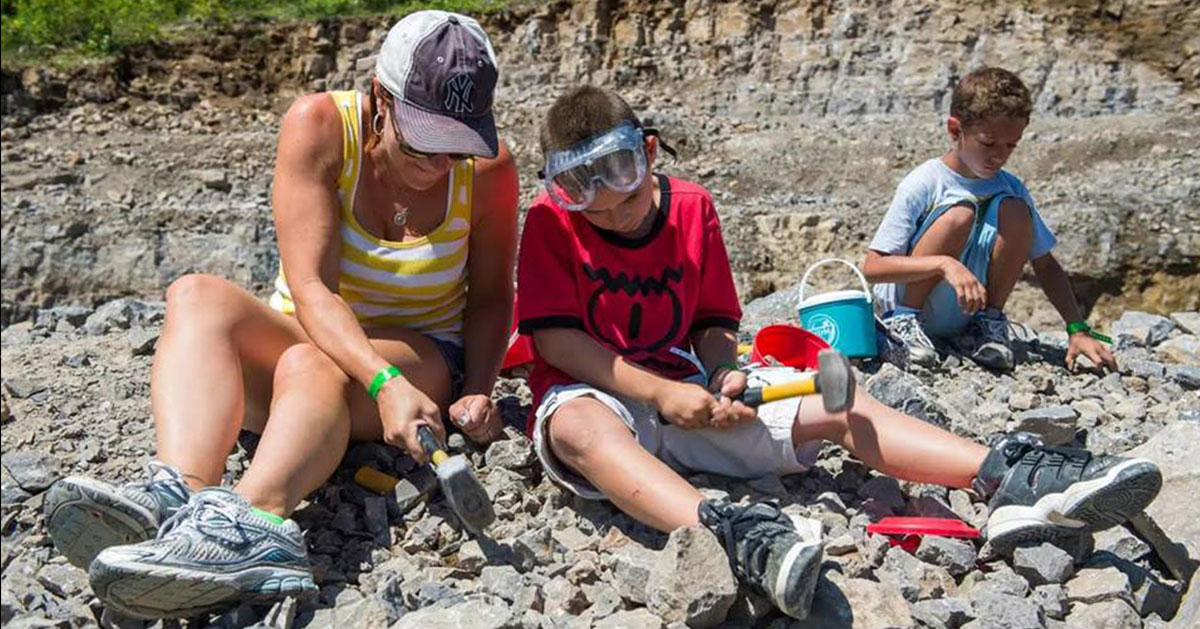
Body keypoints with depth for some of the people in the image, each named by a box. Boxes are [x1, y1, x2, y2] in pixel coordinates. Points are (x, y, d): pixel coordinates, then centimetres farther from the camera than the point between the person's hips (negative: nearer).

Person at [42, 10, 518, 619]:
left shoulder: (487, 165, -11)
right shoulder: (319, 124, -15)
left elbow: (490, 296, 1)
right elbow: (312, 288, -24)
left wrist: (477, 392, -17)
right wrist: (383, 383, -39)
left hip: (419, 359, -1)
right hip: (307, 335, 2)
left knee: (309, 364, -36)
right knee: (196, 295, -29)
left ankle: (241, 522, -65)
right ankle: (181, 495, -55)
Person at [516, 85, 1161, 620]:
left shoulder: (692, 208, 4)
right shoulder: (550, 220, -8)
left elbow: (714, 324, 10)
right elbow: (553, 338, -14)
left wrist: (720, 375, -14)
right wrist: (662, 393, -21)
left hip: (686, 392, 5)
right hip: (592, 395, -4)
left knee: (837, 404, -13)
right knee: (578, 428, -43)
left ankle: (1013, 481, -25)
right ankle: (729, 533, -67)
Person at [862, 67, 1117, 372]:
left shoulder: (1011, 188, 1)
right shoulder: (923, 184, -15)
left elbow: (1045, 264, 7)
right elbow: (872, 267, -20)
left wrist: (1078, 330, -6)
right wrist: (945, 264, -35)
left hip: (964, 313, 4)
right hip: (911, 308, -4)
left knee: (1014, 210, -16)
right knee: (959, 213, -27)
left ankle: (988, 321, -4)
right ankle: (903, 322, -13)